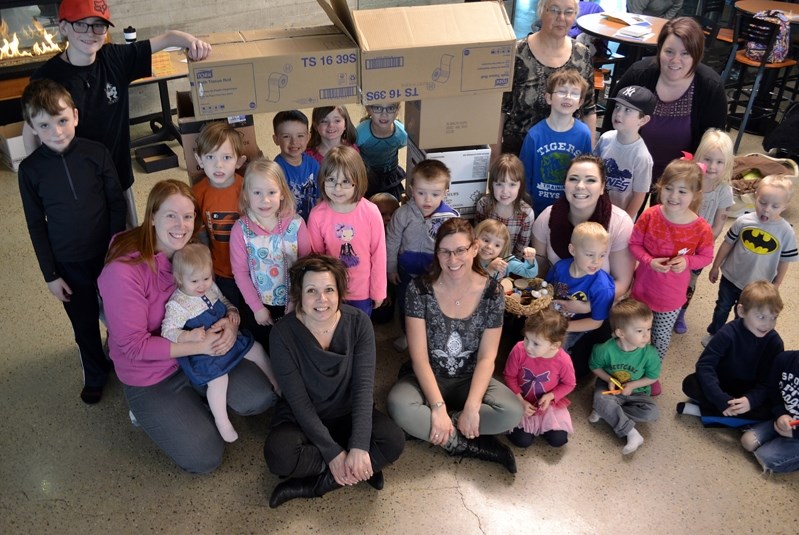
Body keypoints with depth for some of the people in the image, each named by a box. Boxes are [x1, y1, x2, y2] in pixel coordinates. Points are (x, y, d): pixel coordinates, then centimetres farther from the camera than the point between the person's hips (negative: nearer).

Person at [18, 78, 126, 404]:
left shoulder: (96, 153, -12)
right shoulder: (30, 169, -10)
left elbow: (117, 203, -3)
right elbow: (36, 225, -3)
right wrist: (50, 274, -2)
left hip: (108, 253, 0)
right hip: (69, 264, 1)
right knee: (85, 323, 16)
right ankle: (95, 375, 38)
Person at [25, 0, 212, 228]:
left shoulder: (115, 58, -7)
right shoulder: (46, 77, -16)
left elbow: (168, 38, -3)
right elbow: (30, 130, -4)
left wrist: (192, 42, -24)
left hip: (118, 176, 4)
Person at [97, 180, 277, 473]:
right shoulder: (123, 270, -27)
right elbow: (133, 345, -23)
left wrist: (230, 322, -21)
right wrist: (200, 346, -28)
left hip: (201, 353, 5)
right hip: (151, 375, -5)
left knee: (261, 398, -8)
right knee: (205, 458, -8)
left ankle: (195, 396, 15)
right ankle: (153, 410, 16)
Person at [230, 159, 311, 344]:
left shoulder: (296, 224, -15)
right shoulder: (240, 230, -15)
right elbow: (240, 272, -10)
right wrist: (257, 307, -9)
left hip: (294, 305, 0)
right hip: (260, 306, 0)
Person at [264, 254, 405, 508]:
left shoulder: (358, 322, -14)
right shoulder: (283, 333, -18)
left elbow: (364, 386, -17)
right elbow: (299, 400, -18)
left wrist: (359, 447, -28)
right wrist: (333, 453, -25)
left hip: (348, 414, 2)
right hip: (303, 419, -1)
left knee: (394, 441, -25)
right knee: (279, 454, -32)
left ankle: (314, 483, -15)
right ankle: (362, 469, -13)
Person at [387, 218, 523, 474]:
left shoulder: (492, 292, -9)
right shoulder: (419, 289, -14)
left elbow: (487, 357, -9)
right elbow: (419, 356, -16)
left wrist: (472, 406, -22)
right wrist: (438, 406, -27)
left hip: (470, 380, 1)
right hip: (427, 379, -1)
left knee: (512, 412, -27)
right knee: (399, 406, -34)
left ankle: (434, 429, -14)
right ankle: (474, 445, -17)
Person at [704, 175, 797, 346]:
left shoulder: (787, 233, -20)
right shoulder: (743, 221, -18)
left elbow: (784, 262, -9)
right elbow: (727, 244, -5)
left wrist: (774, 287, -3)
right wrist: (715, 267, 3)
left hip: (757, 286, -1)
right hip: (730, 277, 1)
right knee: (722, 308, 24)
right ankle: (713, 334, 48)